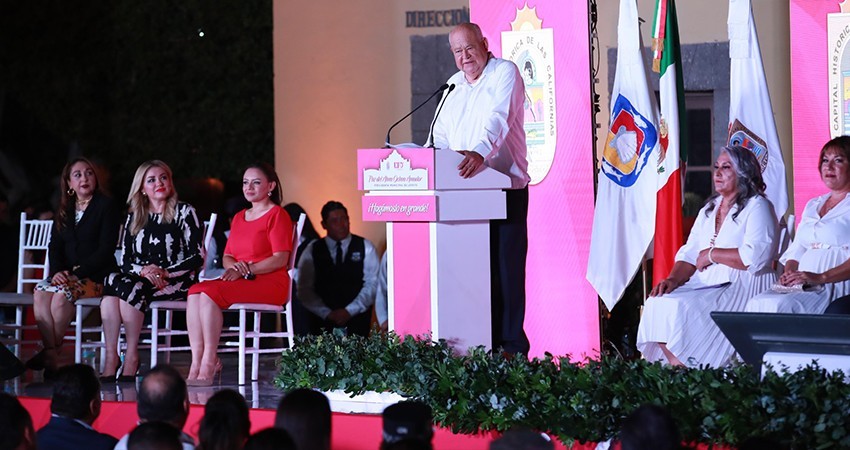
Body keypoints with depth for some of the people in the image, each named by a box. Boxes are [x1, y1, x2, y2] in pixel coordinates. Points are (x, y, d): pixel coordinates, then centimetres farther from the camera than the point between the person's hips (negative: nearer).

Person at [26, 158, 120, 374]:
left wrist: (76, 273, -17)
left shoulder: (106, 206, -1)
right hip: (66, 274, 5)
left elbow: (106, 250, -9)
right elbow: (54, 247, 11)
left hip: (97, 276, -5)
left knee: (62, 293, -33)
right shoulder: (65, 210, 17)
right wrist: (57, 272, -10)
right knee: (41, 291, -26)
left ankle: (52, 352, -23)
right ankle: (49, 350, -32)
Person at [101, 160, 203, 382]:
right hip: (140, 279, 4)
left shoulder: (184, 212, 4)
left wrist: (165, 272, -16)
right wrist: (143, 270, -13)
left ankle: (131, 357, -27)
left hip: (177, 281, -4)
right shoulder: (134, 218, 17)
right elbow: (125, 261, 10)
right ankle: (110, 357, -37)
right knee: (113, 279, -30)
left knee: (130, 288, -33)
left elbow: (197, 258, -4)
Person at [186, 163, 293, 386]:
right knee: (195, 292, -21)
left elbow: (280, 259, -10)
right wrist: (234, 266, -4)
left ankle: (209, 363, -28)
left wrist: (247, 270, -17)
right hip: (241, 282, 7)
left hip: (270, 283, -7)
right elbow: (227, 256, 20)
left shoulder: (277, 215, -1)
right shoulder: (239, 217, 23)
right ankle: (196, 363, -29)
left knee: (210, 293, -29)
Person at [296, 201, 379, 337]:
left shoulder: (365, 247, 9)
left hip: (356, 318, -1)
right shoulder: (312, 250, 12)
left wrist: (349, 311, -11)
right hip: (323, 320, 1)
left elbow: (372, 285, 1)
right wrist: (327, 313, -9)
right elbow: (304, 289, 5)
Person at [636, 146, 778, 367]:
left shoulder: (757, 207, -5)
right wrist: (672, 280, -3)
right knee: (658, 303, -15)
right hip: (706, 283, 8)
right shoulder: (708, 209, 21)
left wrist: (712, 254, -11)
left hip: (742, 287, -8)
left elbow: (755, 257, -19)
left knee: (684, 309, -29)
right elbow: (690, 254, 17)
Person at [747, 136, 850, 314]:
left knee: (780, 306, -32)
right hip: (804, 286, 6)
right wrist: (789, 273, 2)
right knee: (756, 304, -23)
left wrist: (821, 277, -21)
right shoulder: (812, 206, 27)